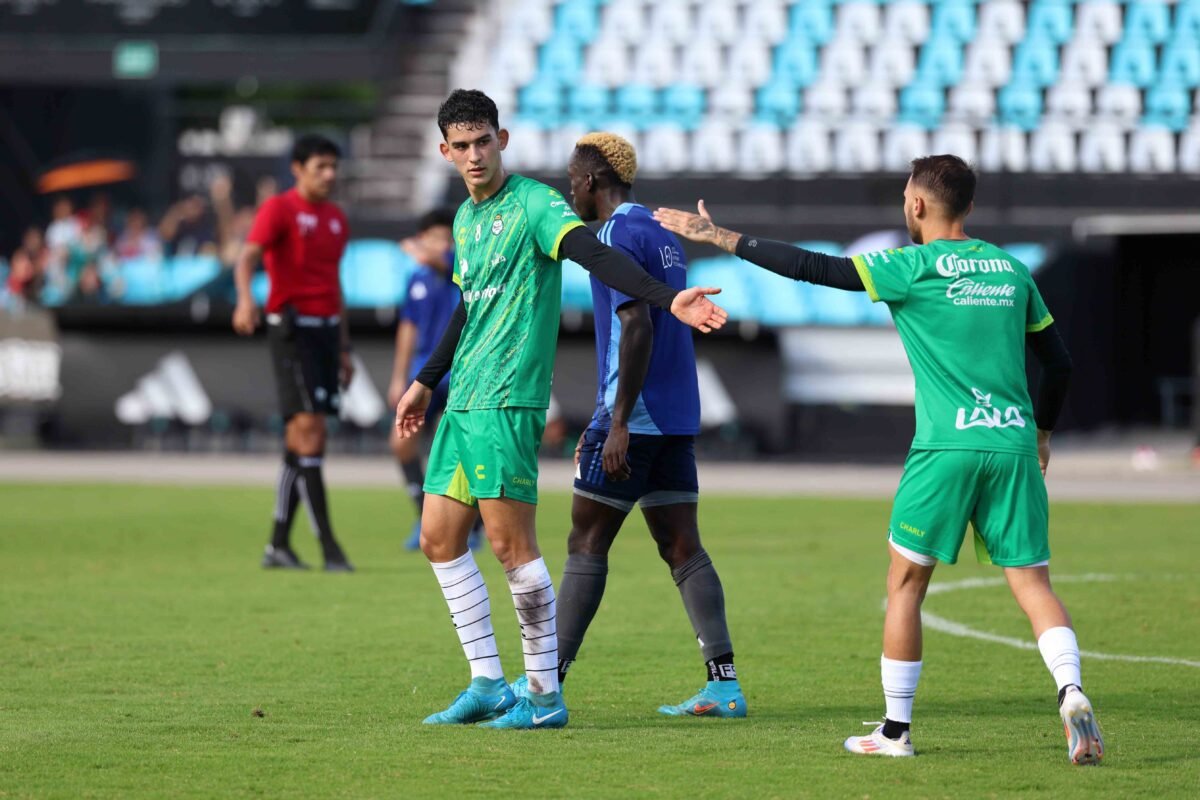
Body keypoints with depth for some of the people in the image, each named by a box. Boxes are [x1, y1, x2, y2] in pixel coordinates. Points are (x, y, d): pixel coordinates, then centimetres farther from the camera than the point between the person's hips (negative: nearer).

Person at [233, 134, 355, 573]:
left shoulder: (336, 218, 16)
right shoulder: (279, 209, -6)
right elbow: (248, 256, -20)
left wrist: (344, 347, 21)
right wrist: (245, 299, -40)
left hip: (326, 328, 7)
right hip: (292, 327, -7)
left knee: (301, 437, 7)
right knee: (309, 428, -12)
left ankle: (279, 544, 12)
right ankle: (328, 547, -14)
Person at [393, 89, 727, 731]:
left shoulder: (533, 204, -8)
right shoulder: (465, 218, 17)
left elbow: (597, 256, -23)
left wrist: (669, 299, -38)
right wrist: (425, 382, 35)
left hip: (507, 401, -9)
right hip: (462, 403, 9)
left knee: (510, 543, -10)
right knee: (439, 540, 8)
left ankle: (544, 694, -2)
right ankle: (488, 683, 16)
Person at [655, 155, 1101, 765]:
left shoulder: (915, 267, -1)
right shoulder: (1011, 269, 14)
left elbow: (812, 269, -5)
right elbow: (1059, 362, 20)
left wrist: (720, 237, 1)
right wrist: (1040, 432, 34)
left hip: (947, 445, -4)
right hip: (1014, 444, 4)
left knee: (905, 581, 9)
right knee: (1031, 582, 3)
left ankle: (895, 730, 13)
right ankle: (1071, 692, -23)